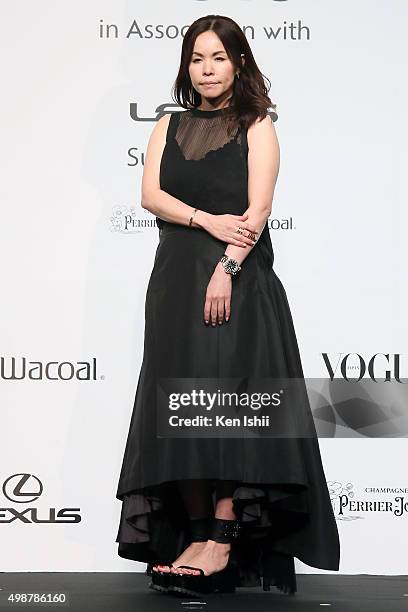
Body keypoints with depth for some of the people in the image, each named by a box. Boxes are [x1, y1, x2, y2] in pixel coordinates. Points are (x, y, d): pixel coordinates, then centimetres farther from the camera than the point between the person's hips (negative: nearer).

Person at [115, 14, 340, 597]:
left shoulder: (257, 126, 5)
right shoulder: (169, 126, 17)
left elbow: (258, 208, -7)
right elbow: (151, 194, 3)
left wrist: (226, 268, -19)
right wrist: (207, 220, -13)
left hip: (239, 279, -4)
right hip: (176, 277, 4)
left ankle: (222, 539, -10)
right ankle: (195, 534, 4)